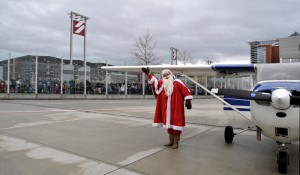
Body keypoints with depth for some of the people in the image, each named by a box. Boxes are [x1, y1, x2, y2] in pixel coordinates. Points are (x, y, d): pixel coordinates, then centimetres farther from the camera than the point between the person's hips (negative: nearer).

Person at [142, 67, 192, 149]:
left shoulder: (177, 82, -5)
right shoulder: (162, 83, 11)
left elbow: (186, 91, -9)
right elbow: (154, 82, 15)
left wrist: (188, 101, -16)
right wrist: (148, 74, 10)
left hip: (176, 108, -6)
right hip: (167, 108, 6)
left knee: (176, 123, -2)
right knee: (169, 123, 13)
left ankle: (176, 142, 7)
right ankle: (171, 141, 26)